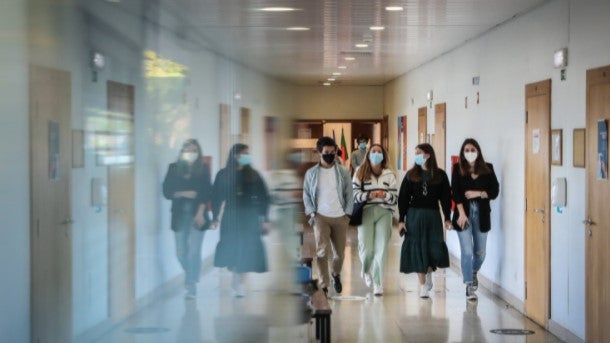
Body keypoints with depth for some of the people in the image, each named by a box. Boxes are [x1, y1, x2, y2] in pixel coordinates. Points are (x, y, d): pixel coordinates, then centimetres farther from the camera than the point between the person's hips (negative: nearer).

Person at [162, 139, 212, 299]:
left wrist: (200, 212, -11)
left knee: (194, 251, -7)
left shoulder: (203, 169, 2)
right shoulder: (174, 168, 6)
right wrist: (183, 194, -12)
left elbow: (206, 192, -2)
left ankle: (192, 285, 0)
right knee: (181, 252, 5)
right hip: (179, 215, 2)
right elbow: (167, 191, 3)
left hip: (197, 215, -2)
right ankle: (191, 277, 31)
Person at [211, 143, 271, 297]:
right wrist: (216, 217, -3)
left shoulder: (253, 175, 3)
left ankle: (238, 280, 7)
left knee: (246, 249, -4)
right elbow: (216, 197, 3)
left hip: (250, 218, 0)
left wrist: (264, 219, -1)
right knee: (233, 249, 0)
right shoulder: (223, 175, 1)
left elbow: (263, 198, 3)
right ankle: (237, 280, 16)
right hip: (231, 217, 0)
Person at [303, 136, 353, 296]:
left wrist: (347, 214, 0)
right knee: (322, 251, -13)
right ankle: (324, 286, -8)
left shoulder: (343, 172, 6)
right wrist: (311, 212, -3)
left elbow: (349, 194, 8)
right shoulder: (311, 173, 4)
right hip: (320, 217, -2)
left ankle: (336, 274, 39)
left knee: (340, 252, 8)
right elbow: (306, 195, 8)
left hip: (340, 217, 2)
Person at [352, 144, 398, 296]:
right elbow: (354, 193, 0)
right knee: (367, 248, -6)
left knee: (381, 249, -4)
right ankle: (366, 271, 28)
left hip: (384, 212, 1)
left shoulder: (389, 174, 10)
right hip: (366, 212, -1)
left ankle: (378, 283, 6)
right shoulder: (360, 172, 6)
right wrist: (367, 195, -16)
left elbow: (396, 198, 7)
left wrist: (386, 195, -12)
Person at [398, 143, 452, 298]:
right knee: (417, 249, -1)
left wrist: (447, 218, -2)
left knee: (435, 249, -3)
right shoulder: (411, 175, 3)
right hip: (414, 215, 0)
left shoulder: (440, 175, 1)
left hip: (433, 216, 0)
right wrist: (401, 219, -3)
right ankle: (423, 285, 7)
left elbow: (446, 197, 3)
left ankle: (429, 272, 29)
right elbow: (403, 198, 2)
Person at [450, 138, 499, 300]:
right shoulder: (458, 168, 1)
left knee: (480, 252, 10)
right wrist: (461, 213, -16)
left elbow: (495, 191, 3)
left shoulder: (487, 169, 5)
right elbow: (455, 192, -7)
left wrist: (478, 193, -13)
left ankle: (473, 273, 41)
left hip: (481, 213, 2)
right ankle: (469, 286, 1)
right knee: (467, 251, -6)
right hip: (464, 212, -2)